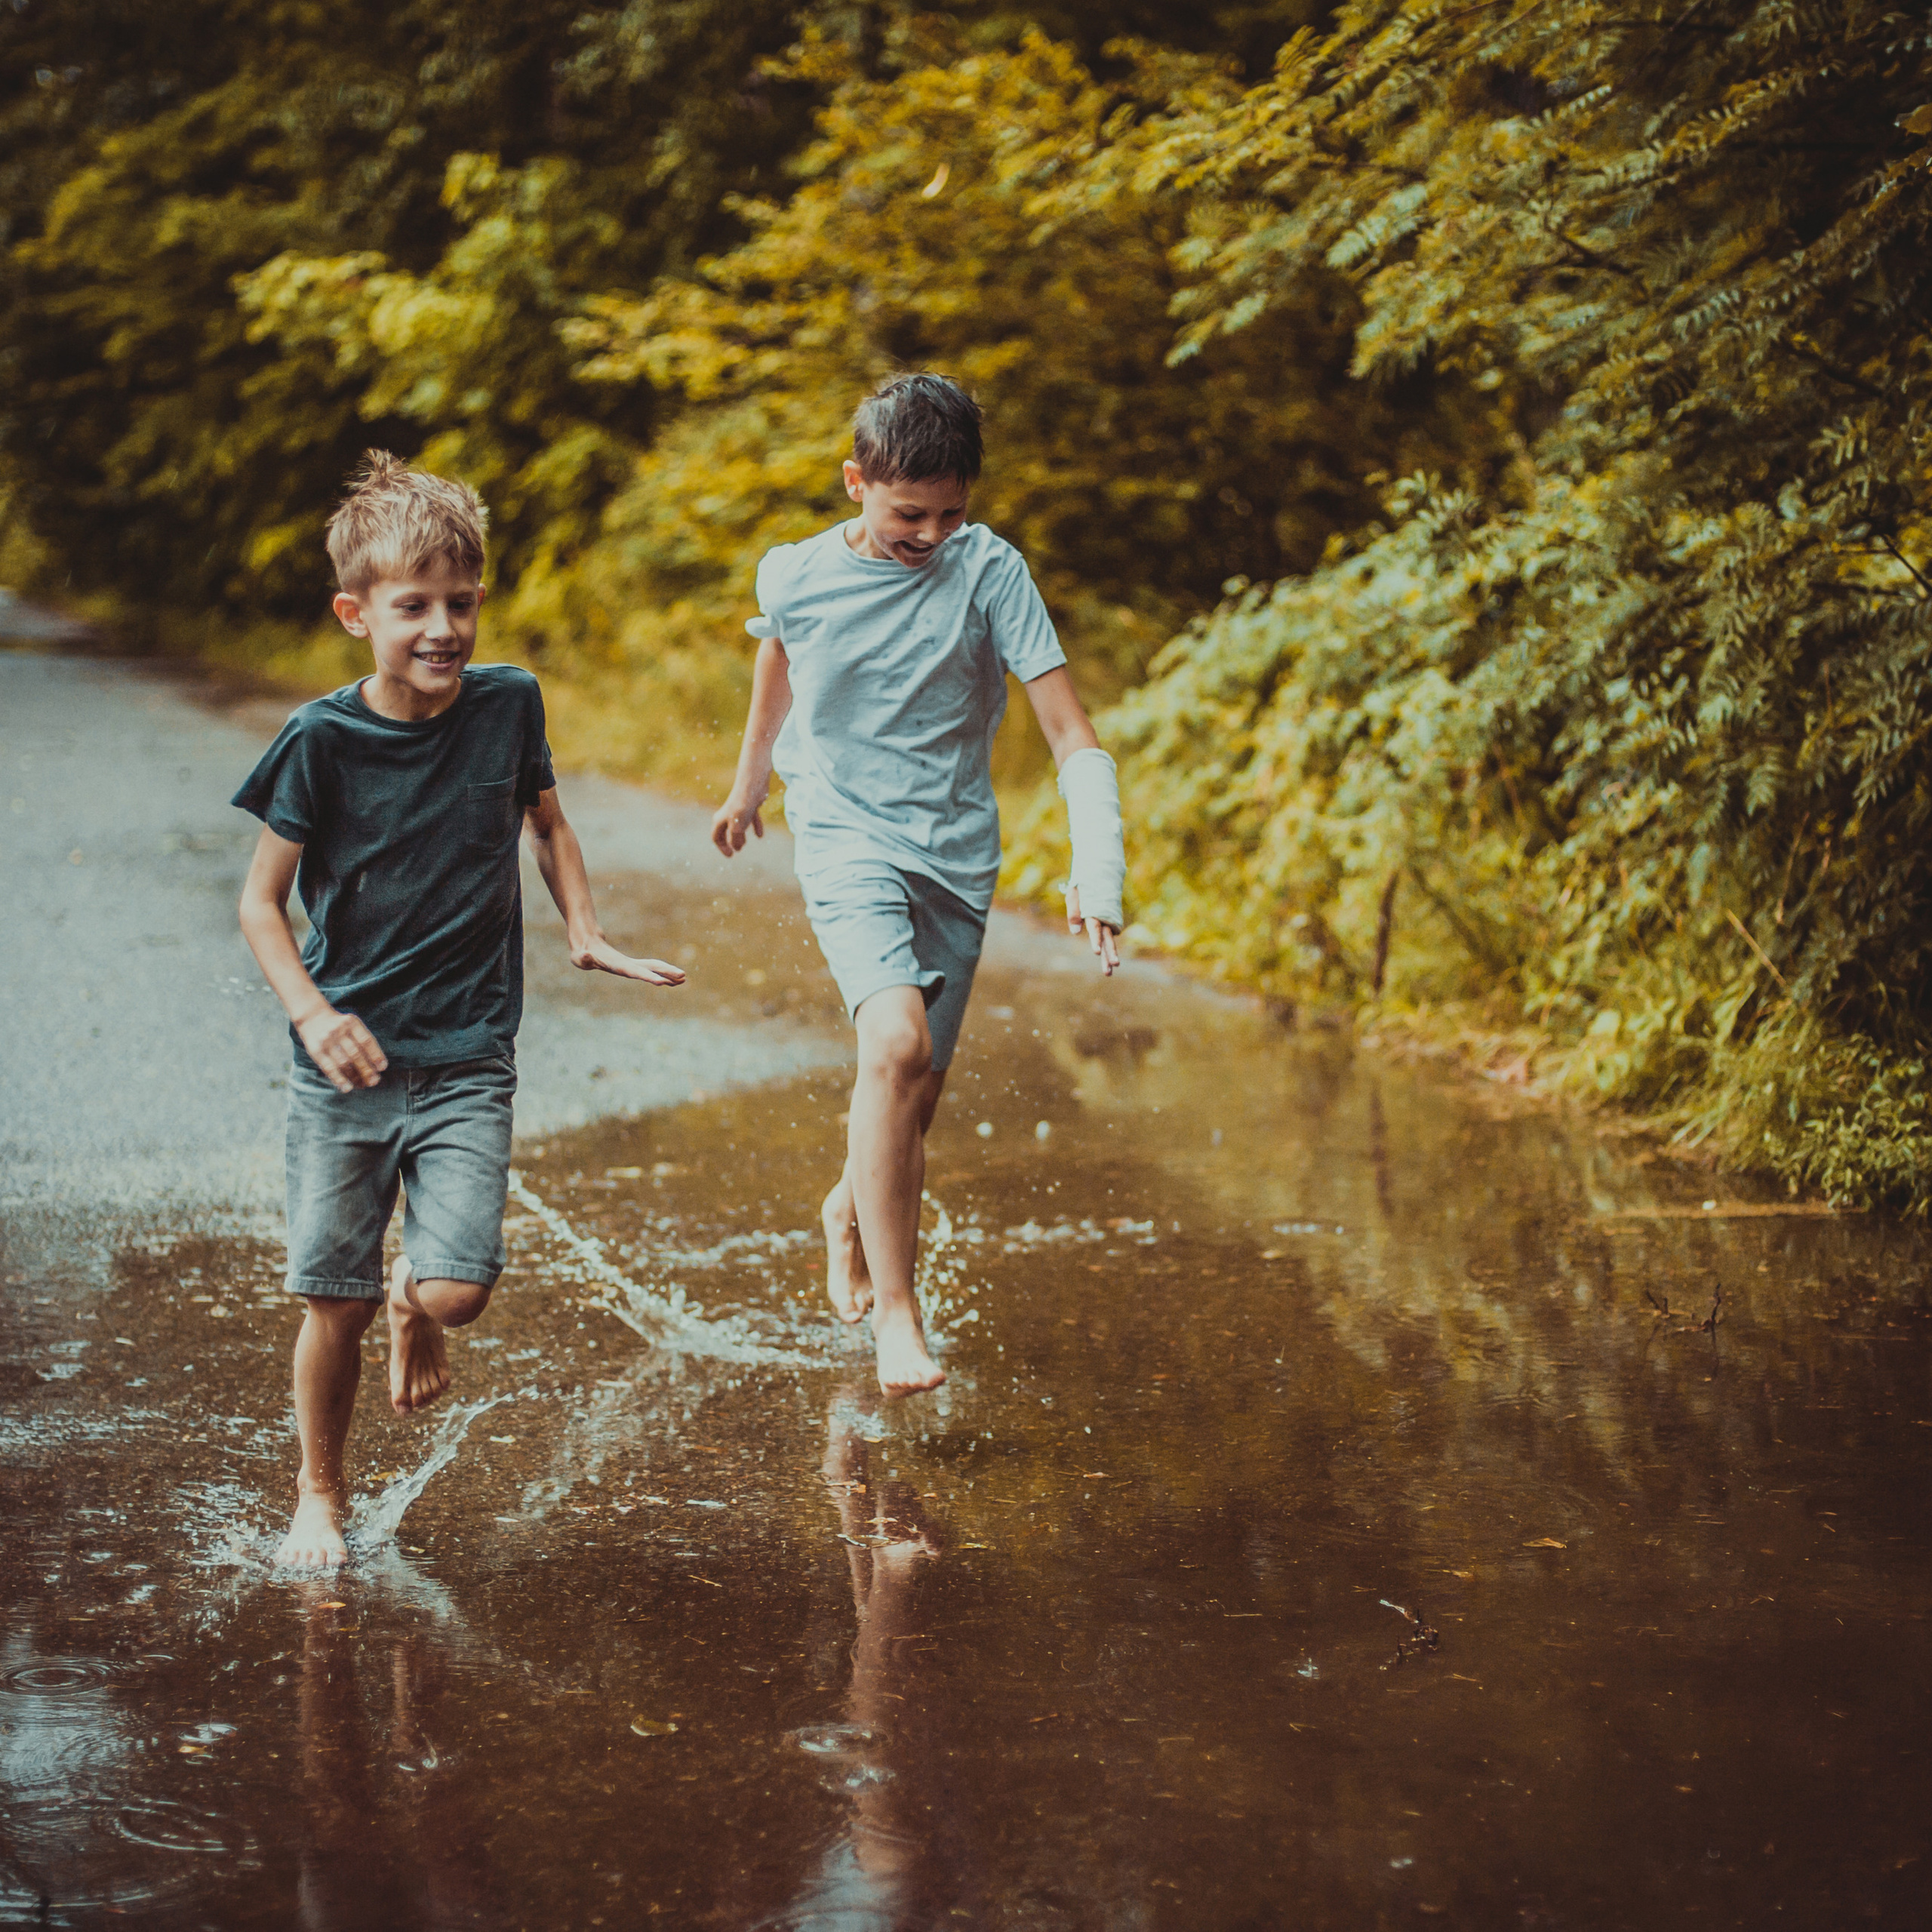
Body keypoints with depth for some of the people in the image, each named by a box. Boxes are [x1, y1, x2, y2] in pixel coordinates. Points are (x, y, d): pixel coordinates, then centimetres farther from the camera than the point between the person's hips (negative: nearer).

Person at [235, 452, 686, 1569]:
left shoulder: (508, 704, -2)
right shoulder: (322, 741, -9)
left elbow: (545, 820, 19)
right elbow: (263, 901, -1)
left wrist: (587, 935, 9)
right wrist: (313, 1013, -16)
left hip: (468, 1060, 1)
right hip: (348, 1060, -1)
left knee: (458, 1291, -13)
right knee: (335, 1302, 3)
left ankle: (414, 1313, 25)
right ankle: (321, 1495, 27)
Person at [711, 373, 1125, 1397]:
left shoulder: (989, 571, -11)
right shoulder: (795, 576, -7)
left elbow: (1074, 739, -13)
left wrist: (1095, 873, -27)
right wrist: (748, 785, 33)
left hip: (955, 852, 2)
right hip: (844, 838, -2)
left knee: (912, 1101, 10)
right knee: (898, 1046, -26)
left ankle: (850, 1210, 46)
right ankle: (896, 1313, -18)